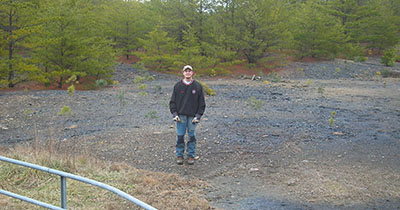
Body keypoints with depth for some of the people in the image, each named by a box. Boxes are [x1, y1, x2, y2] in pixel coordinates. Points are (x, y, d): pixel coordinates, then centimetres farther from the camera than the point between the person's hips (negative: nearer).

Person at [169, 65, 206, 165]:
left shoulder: (197, 86, 3)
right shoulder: (178, 85, 4)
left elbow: (201, 103, 4)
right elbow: (172, 101, 7)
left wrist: (198, 116, -4)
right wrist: (174, 114, -4)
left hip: (192, 116, 0)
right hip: (180, 116, 0)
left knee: (192, 136, 4)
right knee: (180, 136, 2)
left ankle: (191, 156, 15)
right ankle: (179, 155, 14)